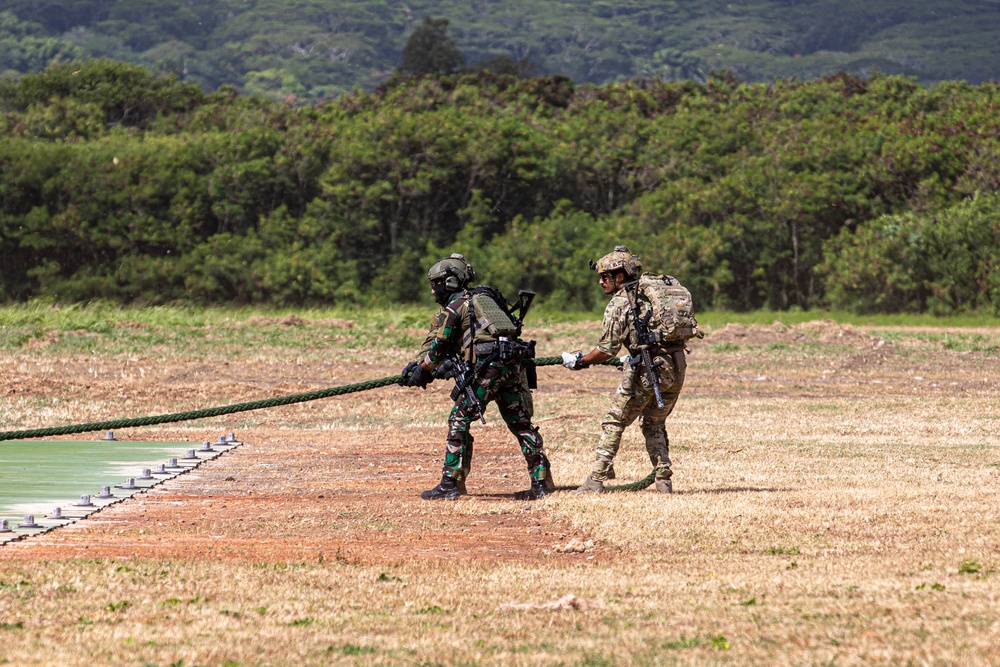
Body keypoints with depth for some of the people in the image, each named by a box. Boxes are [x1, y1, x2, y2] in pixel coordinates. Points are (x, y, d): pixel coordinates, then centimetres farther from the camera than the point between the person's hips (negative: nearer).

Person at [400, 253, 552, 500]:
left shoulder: (453, 307, 3)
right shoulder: (483, 298, 27)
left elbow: (437, 347, 4)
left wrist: (421, 371, 19)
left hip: (487, 368, -7)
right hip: (514, 365, 7)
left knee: (459, 421, 0)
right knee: (520, 423, 12)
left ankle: (451, 483, -2)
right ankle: (541, 481, 10)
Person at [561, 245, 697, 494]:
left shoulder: (620, 302, -4)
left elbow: (607, 350, -7)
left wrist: (580, 361, 7)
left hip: (648, 370, -7)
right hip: (677, 367, 7)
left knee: (614, 423, 4)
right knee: (654, 424, 22)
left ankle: (596, 480, 1)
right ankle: (663, 480, 14)